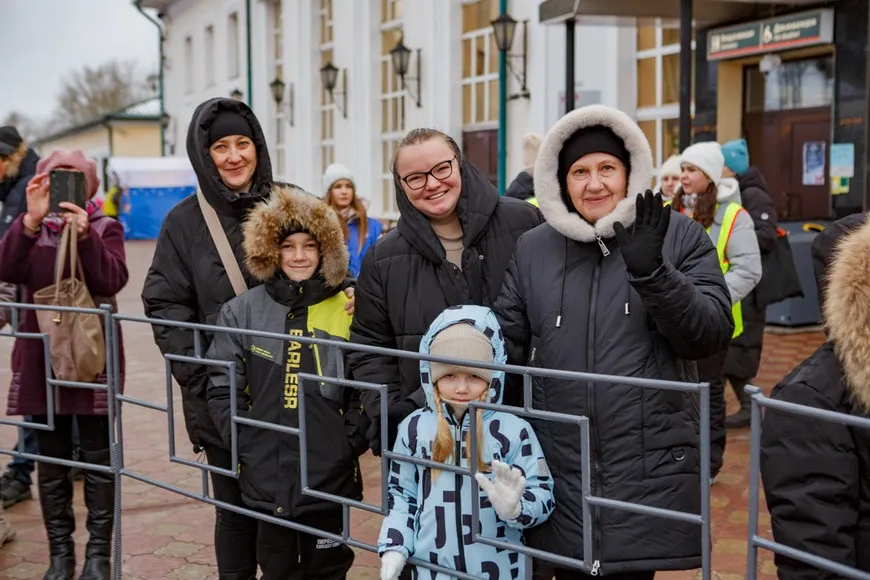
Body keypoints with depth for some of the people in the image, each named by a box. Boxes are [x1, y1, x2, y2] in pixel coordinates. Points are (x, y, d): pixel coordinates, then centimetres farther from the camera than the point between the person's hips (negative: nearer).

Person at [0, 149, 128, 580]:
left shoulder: (105, 228, 2)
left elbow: (112, 281, -16)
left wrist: (84, 234, -29)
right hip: (43, 358, 2)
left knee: (98, 458, 3)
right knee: (52, 460, 8)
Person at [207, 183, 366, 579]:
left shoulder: (348, 310, -1)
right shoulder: (242, 312, 1)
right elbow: (222, 387, 0)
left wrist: (352, 441, -8)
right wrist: (242, 441, -8)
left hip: (329, 474, -1)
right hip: (265, 473, 1)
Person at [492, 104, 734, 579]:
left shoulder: (679, 236, 1)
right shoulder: (533, 248, 7)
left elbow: (711, 335, -7)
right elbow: (507, 342, 10)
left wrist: (651, 272, -21)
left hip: (649, 473, -2)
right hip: (559, 471, 2)